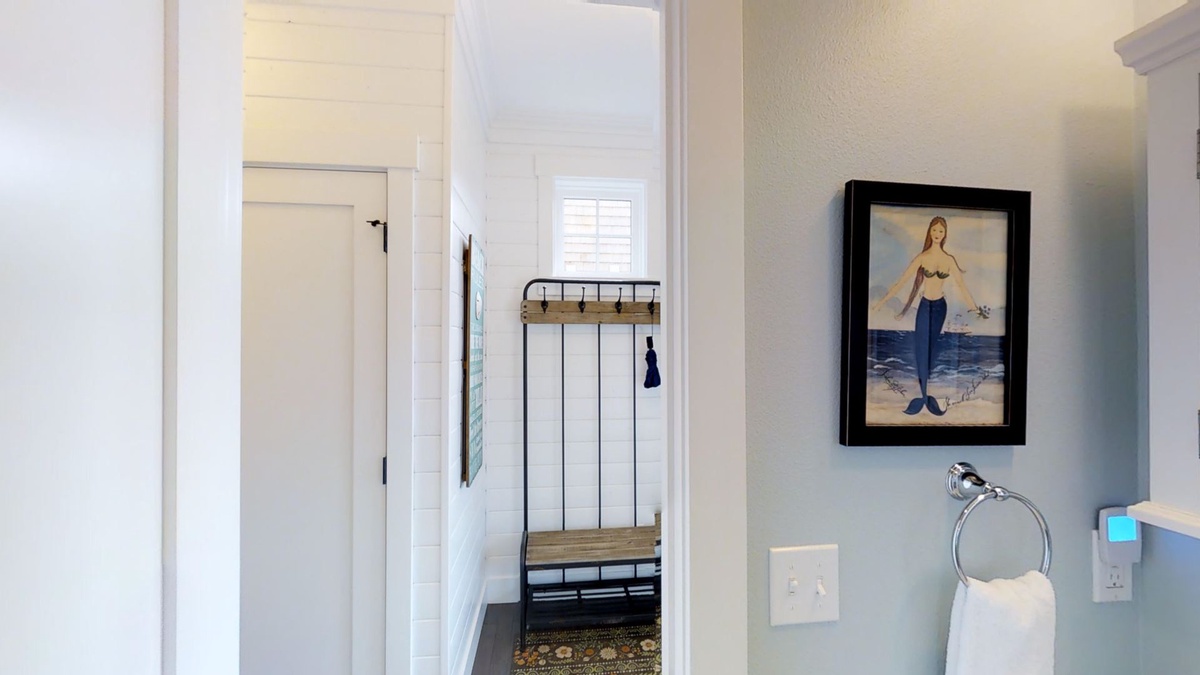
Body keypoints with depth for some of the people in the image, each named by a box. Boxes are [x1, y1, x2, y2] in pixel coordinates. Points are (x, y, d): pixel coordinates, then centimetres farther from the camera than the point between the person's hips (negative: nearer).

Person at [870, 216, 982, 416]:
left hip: (940, 306, 2)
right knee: (922, 347, -2)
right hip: (925, 305, -2)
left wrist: (976, 309, 4)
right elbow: (901, 281, -10)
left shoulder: (949, 260, -3)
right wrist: (881, 302, -12)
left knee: (932, 347, 11)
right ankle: (924, 391, 6)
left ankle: (925, 382, 31)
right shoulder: (922, 257, -9)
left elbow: (962, 286, 2)